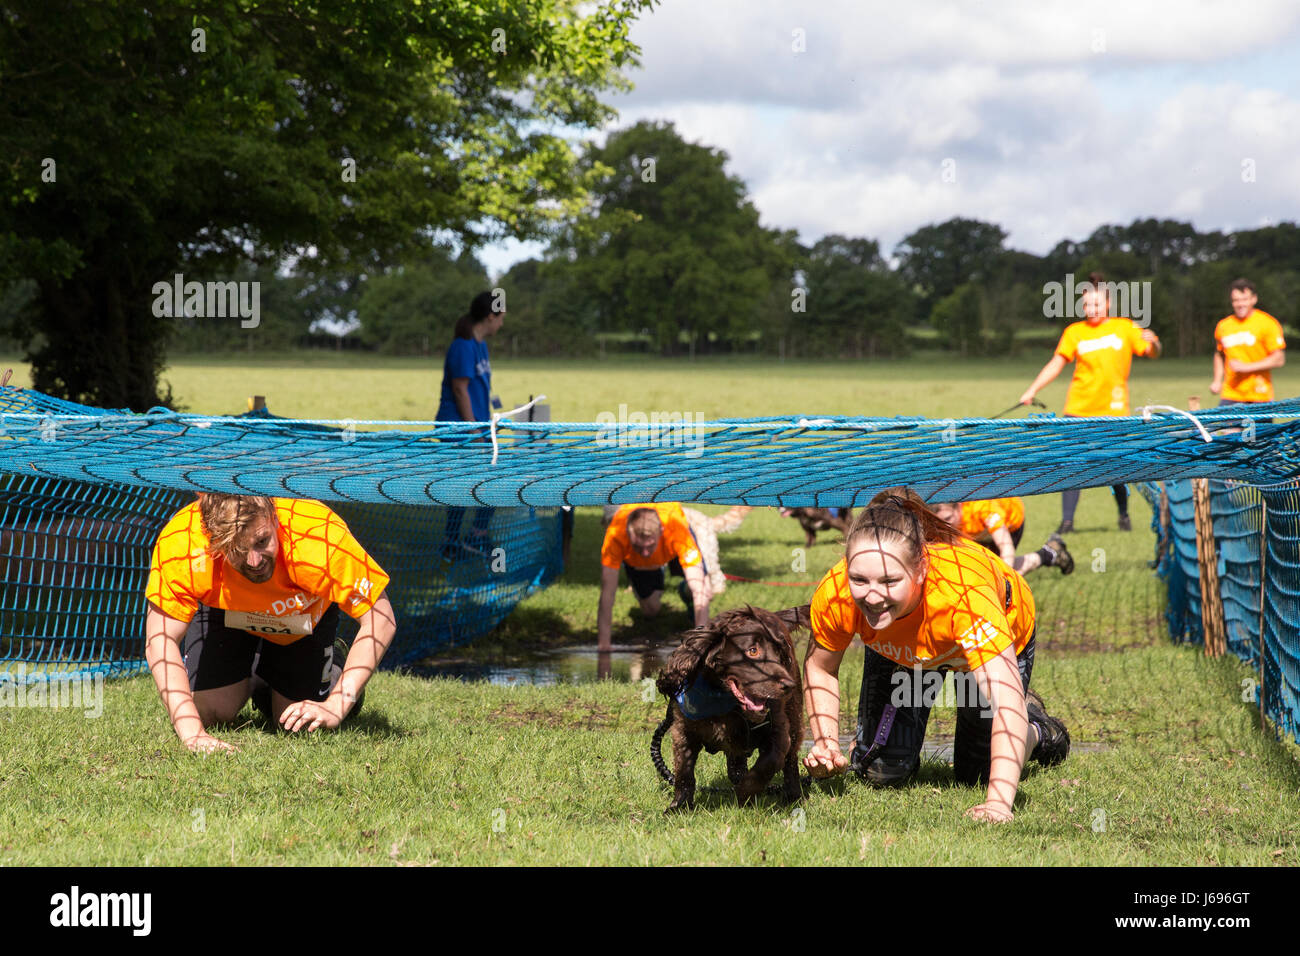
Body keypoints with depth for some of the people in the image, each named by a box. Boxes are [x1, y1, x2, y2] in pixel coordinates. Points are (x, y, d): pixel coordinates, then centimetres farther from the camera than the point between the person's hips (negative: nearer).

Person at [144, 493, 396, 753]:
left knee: (299, 724, -6)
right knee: (206, 714, -9)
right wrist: (191, 732, -46)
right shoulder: (181, 545, -41)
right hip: (222, 613, 1)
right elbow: (161, 639, -35)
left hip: (306, 615, -1)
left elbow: (380, 620, -35)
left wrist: (336, 707, -42)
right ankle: (251, 680, 25)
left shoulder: (321, 539, -43)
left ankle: (335, 664, 26)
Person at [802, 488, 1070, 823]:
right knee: (879, 772, -4)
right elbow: (819, 668, -14)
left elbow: (1006, 700, -53)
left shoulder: (965, 593, -50)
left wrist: (999, 801, -63)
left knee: (977, 773, 5)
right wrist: (826, 743, -28)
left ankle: (1038, 732, 36)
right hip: (898, 651, 3)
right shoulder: (834, 595, -38)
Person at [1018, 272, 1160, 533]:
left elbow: (1151, 353, 5)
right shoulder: (1074, 332, 7)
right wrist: (1032, 391, -3)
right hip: (1079, 410, 1)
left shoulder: (1125, 328, 7)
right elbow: (1056, 364, 7)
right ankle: (1067, 520, -5)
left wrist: (1152, 342, -19)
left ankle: (1123, 515, 24)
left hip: (1113, 411, -1)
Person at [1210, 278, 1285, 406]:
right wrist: (1217, 381, 11)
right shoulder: (1223, 326, 9)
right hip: (1230, 396, 3)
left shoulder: (1268, 323, -3)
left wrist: (1247, 367, -14)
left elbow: (1279, 359, -7)